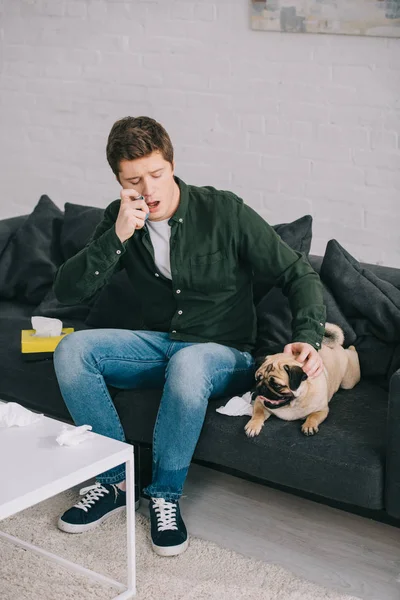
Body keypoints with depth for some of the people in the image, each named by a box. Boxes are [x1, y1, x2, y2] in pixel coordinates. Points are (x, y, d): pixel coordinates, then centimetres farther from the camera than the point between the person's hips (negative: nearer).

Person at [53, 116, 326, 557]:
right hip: (159, 343, 4)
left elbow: (298, 274, -10)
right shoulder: (120, 220, -3)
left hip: (225, 352, -4)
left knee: (187, 363, -39)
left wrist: (308, 338, -28)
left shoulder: (224, 212, -14)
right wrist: (117, 237, -25)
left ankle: (166, 495, -17)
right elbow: (66, 291, -11)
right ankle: (116, 480, -8)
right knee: (71, 349, -19)